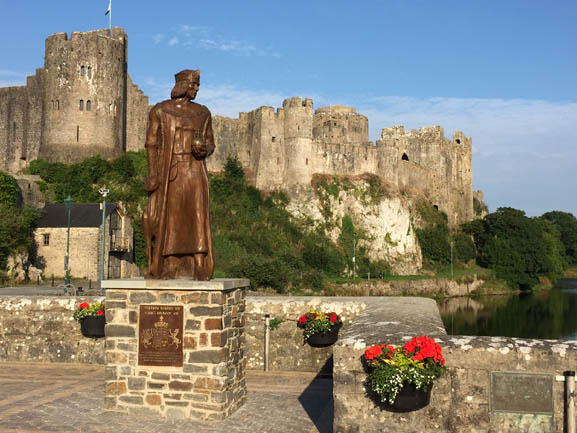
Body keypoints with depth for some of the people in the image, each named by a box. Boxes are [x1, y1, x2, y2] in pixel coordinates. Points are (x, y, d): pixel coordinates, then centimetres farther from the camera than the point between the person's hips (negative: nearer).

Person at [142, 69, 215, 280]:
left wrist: (204, 149, -9)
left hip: (194, 170, 2)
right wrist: (152, 174, -8)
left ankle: (199, 267, -7)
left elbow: (210, 144, 15)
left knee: (197, 217, -7)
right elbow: (151, 144, 2)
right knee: (165, 219, -3)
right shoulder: (159, 111, 5)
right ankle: (164, 268, 3)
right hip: (167, 171, -1)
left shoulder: (202, 113, 12)